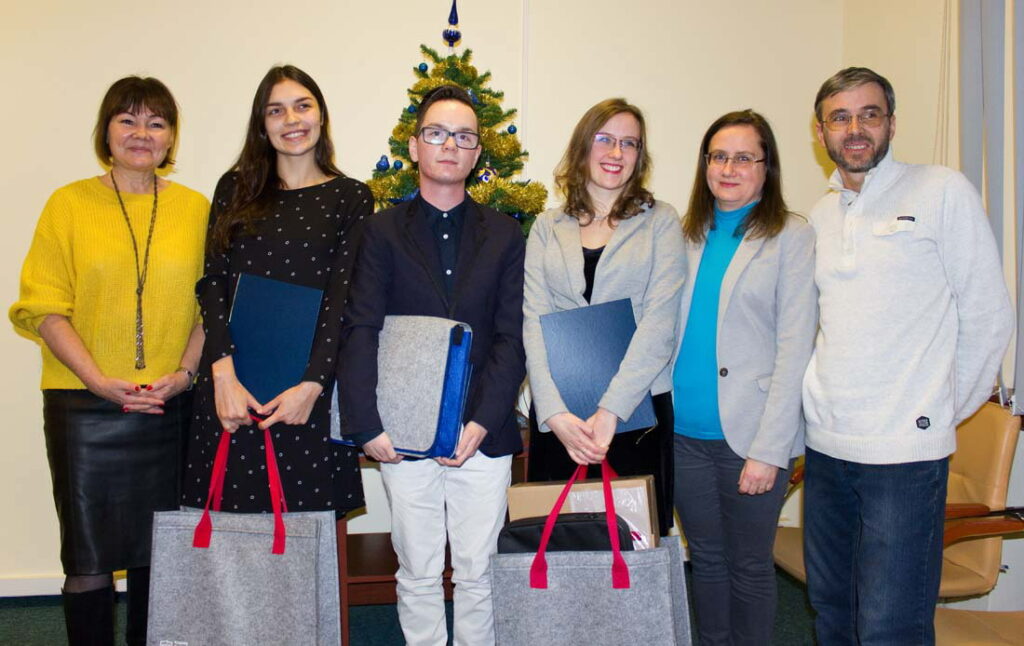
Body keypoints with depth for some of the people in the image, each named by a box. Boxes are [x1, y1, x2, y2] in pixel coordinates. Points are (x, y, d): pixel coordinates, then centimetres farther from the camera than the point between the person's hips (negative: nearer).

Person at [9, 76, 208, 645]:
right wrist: (101, 382, -13)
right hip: (85, 407, -1)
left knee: (159, 554, 11)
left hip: (173, 407, 1)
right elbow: (45, 308, -2)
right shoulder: (69, 204, 3)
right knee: (89, 560, 5)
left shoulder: (196, 208, 7)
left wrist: (183, 373, -8)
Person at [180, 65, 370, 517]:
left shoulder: (350, 198, 6)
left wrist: (312, 384, -12)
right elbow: (213, 283, 4)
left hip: (309, 387, -1)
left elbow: (345, 299, -1)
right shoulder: (235, 189, 12)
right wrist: (223, 372, -9)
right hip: (231, 383, 2)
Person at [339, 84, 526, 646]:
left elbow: (513, 336, 0)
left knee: (477, 573, 9)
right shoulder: (383, 232, 4)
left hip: (483, 432, 1)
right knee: (417, 575, 10)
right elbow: (360, 332, -4)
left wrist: (483, 421, -11)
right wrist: (367, 426, -13)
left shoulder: (504, 235, 7)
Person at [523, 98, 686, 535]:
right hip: (557, 411, 2)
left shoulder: (660, 221, 4)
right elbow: (533, 322, 0)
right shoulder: (548, 227, 9)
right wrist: (554, 412, -13)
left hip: (637, 407, -1)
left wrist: (611, 409, -15)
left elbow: (659, 321, -7)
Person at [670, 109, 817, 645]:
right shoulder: (688, 236, 10)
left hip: (748, 435, -4)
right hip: (685, 431, 4)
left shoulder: (791, 237, -4)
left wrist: (767, 450, -15)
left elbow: (795, 349, -9)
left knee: (748, 567, 10)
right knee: (706, 560, 16)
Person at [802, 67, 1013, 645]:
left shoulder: (944, 192, -3)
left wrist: (947, 410, 1)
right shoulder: (820, 216, 13)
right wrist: (824, 403, 10)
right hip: (826, 445, 6)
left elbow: (988, 315, -2)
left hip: (905, 450, -5)